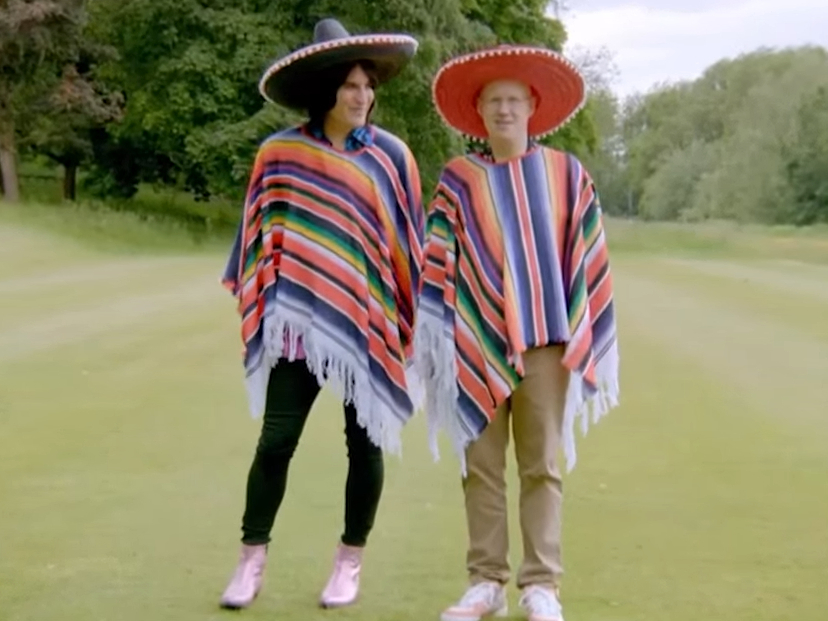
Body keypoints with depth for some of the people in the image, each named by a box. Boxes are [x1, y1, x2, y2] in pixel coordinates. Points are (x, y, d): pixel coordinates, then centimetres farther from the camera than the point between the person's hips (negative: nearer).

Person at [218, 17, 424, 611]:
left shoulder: (390, 155, 1)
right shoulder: (279, 154, 0)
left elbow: (410, 239, 5)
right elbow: (261, 232, 7)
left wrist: (414, 313, 3)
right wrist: (256, 305, 6)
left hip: (368, 322, 1)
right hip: (300, 321, 0)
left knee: (365, 442, 6)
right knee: (276, 440, -1)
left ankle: (350, 561, 20)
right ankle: (252, 560, 11)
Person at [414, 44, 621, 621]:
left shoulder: (566, 174, 5)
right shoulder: (459, 178, 3)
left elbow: (589, 261, 6)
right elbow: (438, 262, 2)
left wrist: (585, 337, 4)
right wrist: (436, 336, -4)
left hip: (544, 341, 0)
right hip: (478, 343, 1)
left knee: (542, 466, 1)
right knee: (481, 467, 5)